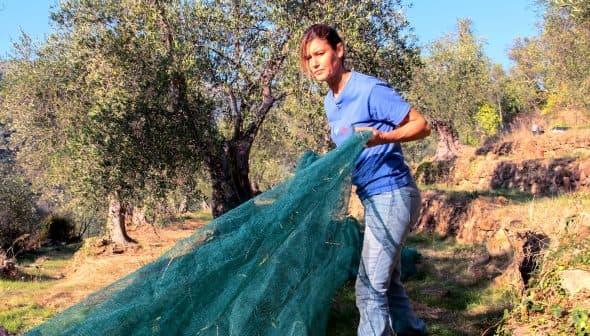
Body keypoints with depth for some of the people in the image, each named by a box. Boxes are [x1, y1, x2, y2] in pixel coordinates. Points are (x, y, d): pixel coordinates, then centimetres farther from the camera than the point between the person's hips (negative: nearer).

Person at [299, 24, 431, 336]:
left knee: (370, 287, -7)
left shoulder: (370, 90, -16)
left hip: (391, 195, -9)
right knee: (386, 281, 18)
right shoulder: (330, 102, 10)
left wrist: (382, 138, -30)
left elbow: (422, 125, -15)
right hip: (376, 197, 9)